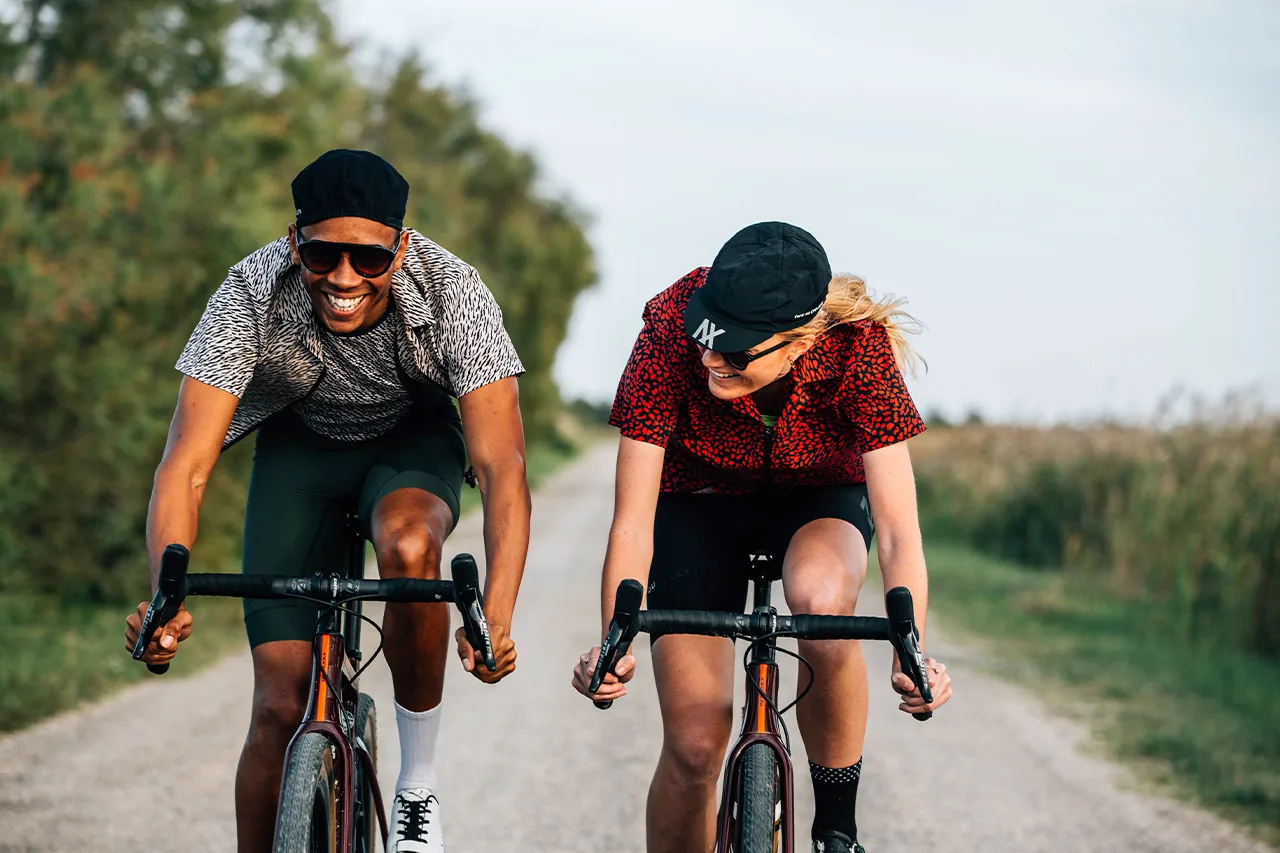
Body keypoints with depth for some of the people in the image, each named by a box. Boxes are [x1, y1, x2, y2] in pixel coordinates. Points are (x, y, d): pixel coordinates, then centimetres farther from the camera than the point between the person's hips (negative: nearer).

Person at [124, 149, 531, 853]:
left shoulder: (455, 295, -32)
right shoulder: (251, 295, -31)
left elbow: (502, 465, -36)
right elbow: (185, 465, -35)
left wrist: (496, 619, -51)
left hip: (412, 439, -1)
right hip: (299, 444, 1)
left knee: (409, 545, -36)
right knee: (282, 706, -10)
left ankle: (417, 789, -16)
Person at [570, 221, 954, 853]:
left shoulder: (857, 348, -32)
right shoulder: (672, 333, -32)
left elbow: (897, 529, -33)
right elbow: (632, 523, -29)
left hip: (820, 498, 0)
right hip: (699, 501, 1)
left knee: (820, 595, -36)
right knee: (694, 746, -10)